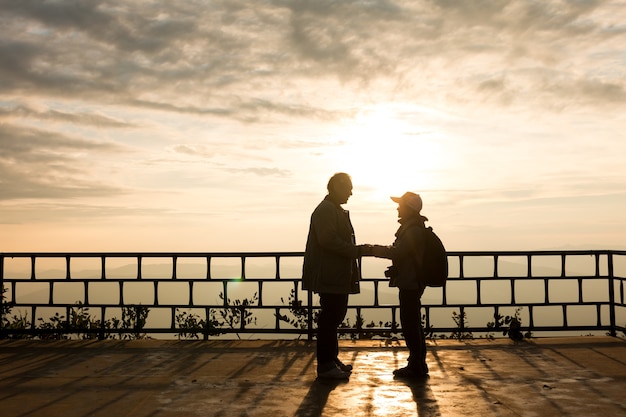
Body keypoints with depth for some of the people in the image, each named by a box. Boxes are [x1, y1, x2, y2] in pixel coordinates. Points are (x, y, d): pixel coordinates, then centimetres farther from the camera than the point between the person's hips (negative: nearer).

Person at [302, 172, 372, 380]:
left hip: (338, 275, 11)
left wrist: (359, 250, 13)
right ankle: (325, 365, 0)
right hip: (329, 275, -11)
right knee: (329, 318, -6)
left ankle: (331, 359, 24)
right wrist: (357, 250, -19)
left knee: (335, 316, 15)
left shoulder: (336, 210, 21)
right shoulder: (326, 210, -13)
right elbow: (328, 240, -22)